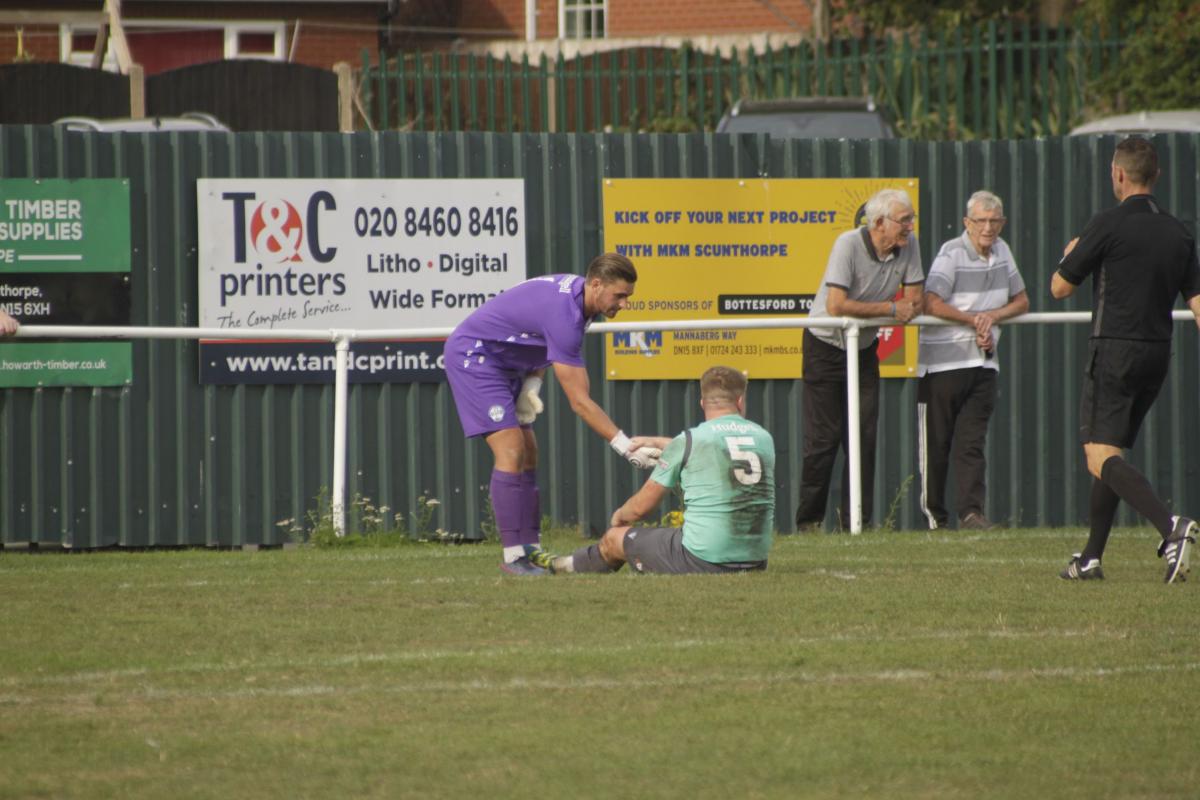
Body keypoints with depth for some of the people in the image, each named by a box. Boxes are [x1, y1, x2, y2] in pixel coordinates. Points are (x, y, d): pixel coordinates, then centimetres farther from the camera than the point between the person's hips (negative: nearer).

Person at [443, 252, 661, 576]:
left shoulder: (576, 291, -1)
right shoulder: (564, 315, -31)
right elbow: (579, 402, -29)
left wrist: (531, 385, -1)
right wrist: (625, 446, -29)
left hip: (504, 363, 10)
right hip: (473, 356, -10)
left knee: (528, 453, 6)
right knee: (511, 450, -17)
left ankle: (530, 548, 6)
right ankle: (513, 556, -17)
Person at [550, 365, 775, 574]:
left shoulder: (688, 441, -7)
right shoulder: (764, 438, 7)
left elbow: (641, 506, 2)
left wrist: (618, 517, 26)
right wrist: (660, 442, 40)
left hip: (702, 560, -5)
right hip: (756, 562, 5)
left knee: (614, 538, 20)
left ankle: (573, 566, 48)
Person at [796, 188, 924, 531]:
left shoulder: (908, 245, -8)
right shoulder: (849, 245, -24)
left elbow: (915, 302, -5)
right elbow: (836, 306, -30)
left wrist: (865, 310, -20)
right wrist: (890, 308, -22)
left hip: (864, 348, 5)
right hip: (826, 347, -5)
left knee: (864, 437, 1)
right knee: (823, 438, -5)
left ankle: (857, 521, 7)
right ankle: (809, 521, 3)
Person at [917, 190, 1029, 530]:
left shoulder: (1001, 251, 10)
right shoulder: (951, 254, -10)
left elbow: (1021, 301, 17)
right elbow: (932, 304, -21)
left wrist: (992, 316, -4)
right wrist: (975, 320, -13)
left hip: (983, 362, 5)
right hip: (942, 362, -5)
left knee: (972, 440, -3)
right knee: (936, 442, 1)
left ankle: (971, 511, -8)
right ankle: (933, 514, 7)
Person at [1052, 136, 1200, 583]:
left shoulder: (1109, 225, -9)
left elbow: (1060, 287, -3)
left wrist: (1070, 255, 19)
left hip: (1115, 351, -7)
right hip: (1157, 354, 7)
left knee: (1101, 457, -12)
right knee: (1111, 453, 18)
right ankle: (1091, 558, 19)